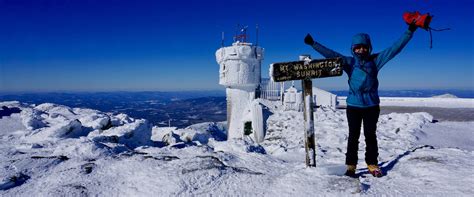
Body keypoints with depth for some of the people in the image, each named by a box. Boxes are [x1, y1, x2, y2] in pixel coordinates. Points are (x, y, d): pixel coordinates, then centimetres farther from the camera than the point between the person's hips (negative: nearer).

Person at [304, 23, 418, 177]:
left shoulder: (375, 60, 3)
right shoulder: (349, 62, 1)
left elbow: (395, 48, 2)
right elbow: (330, 54, -5)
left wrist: (409, 32, -3)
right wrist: (313, 43, -12)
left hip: (371, 105, 0)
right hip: (353, 105, 0)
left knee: (370, 136, 9)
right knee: (353, 136, 6)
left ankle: (372, 165, 20)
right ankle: (351, 165, 14)